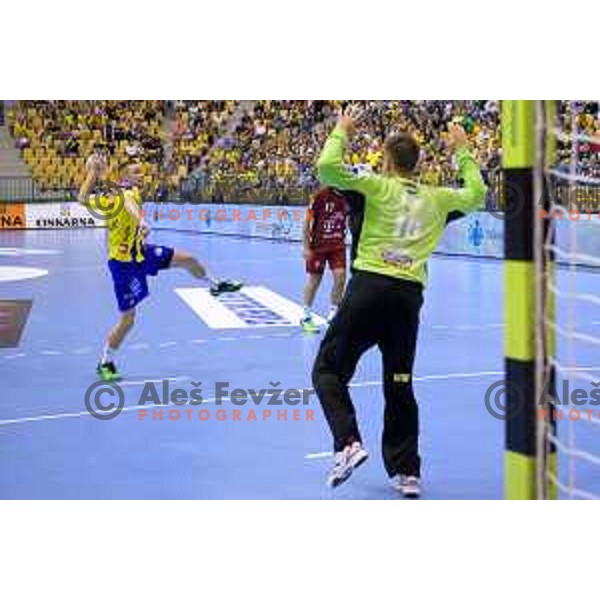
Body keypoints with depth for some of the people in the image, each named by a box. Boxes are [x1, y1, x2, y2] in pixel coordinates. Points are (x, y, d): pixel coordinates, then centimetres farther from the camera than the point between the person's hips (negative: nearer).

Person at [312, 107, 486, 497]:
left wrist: (342, 132, 10)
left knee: (328, 370, 5)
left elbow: (327, 168, -6)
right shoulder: (436, 198, 14)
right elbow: (477, 194, 30)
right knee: (400, 384, 13)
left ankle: (349, 443, -14)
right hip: (410, 294, 4)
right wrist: (463, 151, 36)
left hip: (371, 285, -4)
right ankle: (407, 472, 14)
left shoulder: (379, 186, 3)